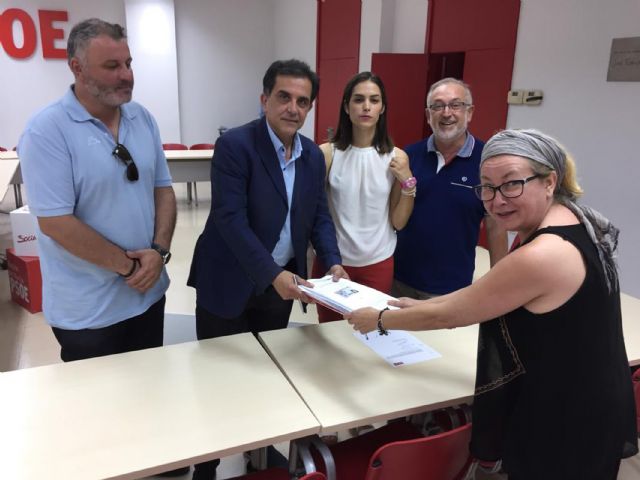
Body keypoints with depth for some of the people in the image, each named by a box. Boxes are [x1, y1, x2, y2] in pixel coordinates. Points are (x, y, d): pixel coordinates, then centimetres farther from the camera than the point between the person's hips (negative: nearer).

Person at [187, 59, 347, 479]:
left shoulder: (314, 156, 3)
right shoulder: (234, 145, -17)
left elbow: (319, 216, 5)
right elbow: (231, 220, -24)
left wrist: (333, 263, -12)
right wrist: (273, 274, -31)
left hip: (282, 283, 5)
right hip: (230, 283, -5)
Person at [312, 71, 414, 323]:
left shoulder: (396, 158, -4)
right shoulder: (327, 153, -8)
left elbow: (398, 222, -1)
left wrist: (407, 182, -13)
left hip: (378, 264, 1)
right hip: (332, 261, -1)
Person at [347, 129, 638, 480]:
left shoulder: (542, 255, -31)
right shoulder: (568, 223, -1)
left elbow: (449, 315, -21)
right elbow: (482, 295, 9)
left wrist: (380, 320, -6)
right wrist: (420, 306, 9)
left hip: (565, 428, -8)